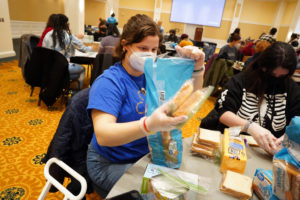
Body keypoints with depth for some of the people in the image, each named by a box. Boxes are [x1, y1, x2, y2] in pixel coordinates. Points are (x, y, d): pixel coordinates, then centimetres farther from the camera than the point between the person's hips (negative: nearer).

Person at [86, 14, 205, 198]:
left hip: (147, 154, 5)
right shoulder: (109, 82, -18)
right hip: (113, 164, -5)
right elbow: (102, 135, -30)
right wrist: (149, 125, -46)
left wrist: (197, 68, -19)